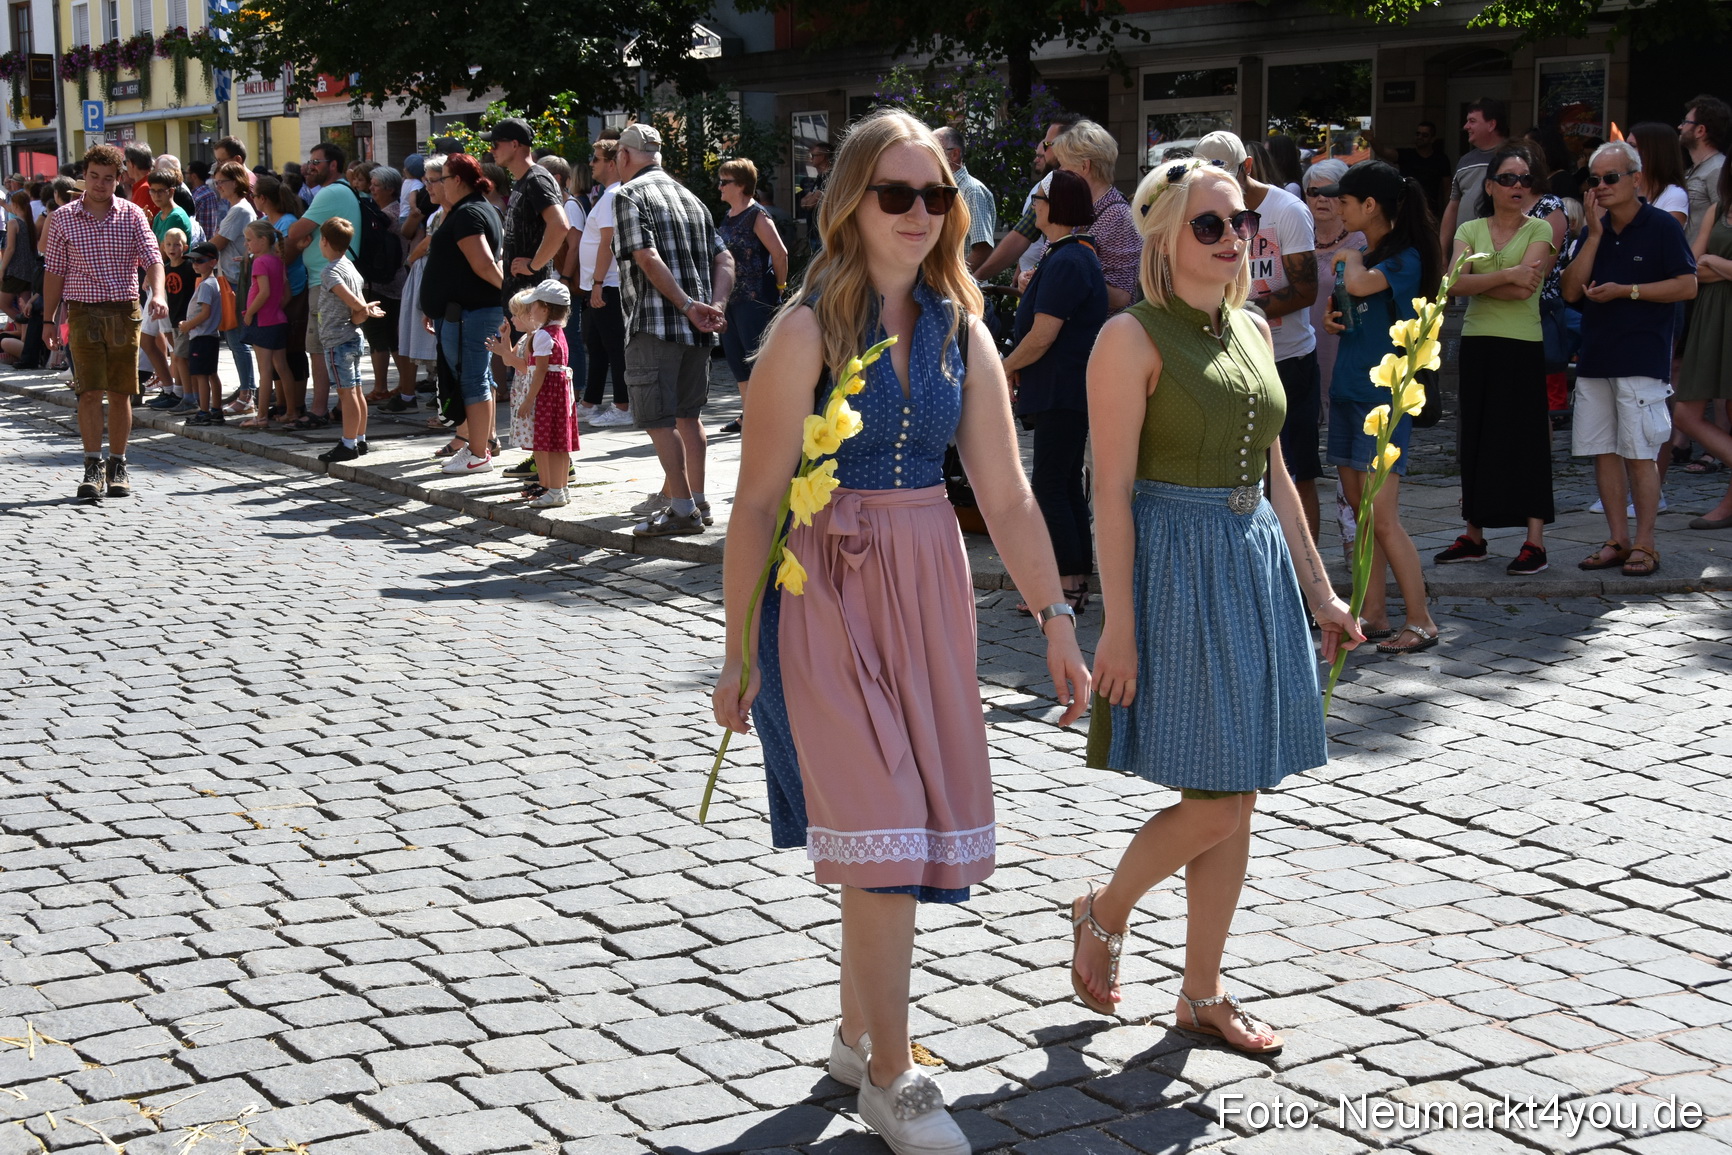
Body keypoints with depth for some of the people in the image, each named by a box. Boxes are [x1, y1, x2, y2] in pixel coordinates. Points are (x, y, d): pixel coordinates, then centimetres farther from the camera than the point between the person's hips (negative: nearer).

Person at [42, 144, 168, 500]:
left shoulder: (132, 215, 3)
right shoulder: (63, 218, 3)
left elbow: (152, 258, -6)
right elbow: (54, 273, 6)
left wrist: (157, 295, -24)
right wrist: (48, 320, 5)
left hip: (125, 312, 1)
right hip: (83, 312, -1)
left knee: (120, 393, 5)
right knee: (90, 391, -8)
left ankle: (117, 466, 15)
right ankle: (93, 466, -3)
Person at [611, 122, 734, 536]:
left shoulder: (629, 195, -5)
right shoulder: (690, 197, 17)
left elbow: (648, 259, -18)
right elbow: (724, 260, 10)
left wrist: (689, 305, -18)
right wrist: (714, 306, -3)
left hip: (654, 324, -7)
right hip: (697, 330, 7)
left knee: (660, 420, -2)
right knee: (688, 415, 17)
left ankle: (683, 509, -4)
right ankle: (695, 499, 24)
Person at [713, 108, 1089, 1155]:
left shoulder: (960, 331, 7)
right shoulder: (810, 328, -9)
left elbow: (1007, 493, 8)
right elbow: (760, 498, -9)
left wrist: (1056, 617, 4)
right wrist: (740, 649, -9)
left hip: (932, 588, 5)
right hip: (829, 588, -5)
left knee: (900, 821, 10)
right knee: (883, 822, -6)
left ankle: (859, 1031, 29)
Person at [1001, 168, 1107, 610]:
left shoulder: (1065, 262, -19)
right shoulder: (1080, 253, 15)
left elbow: (1041, 338, -21)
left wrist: (1007, 366, -6)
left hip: (1062, 391, -11)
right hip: (1071, 390, 11)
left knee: (1049, 487, -6)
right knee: (1065, 484, 14)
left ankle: (1068, 587, -3)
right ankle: (1078, 581, 19)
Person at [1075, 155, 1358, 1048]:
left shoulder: (1252, 330, 12)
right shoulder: (1133, 338, -10)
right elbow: (1113, 489, -13)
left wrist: (1318, 590, 15)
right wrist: (1118, 623, -17)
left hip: (1255, 565, 7)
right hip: (1177, 564, -7)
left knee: (1236, 804, 9)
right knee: (1216, 802, -6)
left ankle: (1202, 993, 21)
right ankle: (1103, 911, 21)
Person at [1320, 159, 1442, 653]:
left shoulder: (1403, 258, -12)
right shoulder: (1357, 255, 12)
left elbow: (1359, 285, -31)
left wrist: (1352, 259, -10)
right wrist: (1330, 318, 1)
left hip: (1383, 397, -9)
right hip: (1347, 391, 9)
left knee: (1383, 518, -11)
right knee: (1361, 516, 10)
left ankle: (1421, 621, -5)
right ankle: (1373, 614, 16)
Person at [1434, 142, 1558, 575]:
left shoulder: (1539, 229, 0)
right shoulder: (1470, 230, 9)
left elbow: (1523, 289, -15)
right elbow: (1455, 282, -9)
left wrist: (1476, 282, -9)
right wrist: (1507, 275, -17)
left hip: (1522, 346, -4)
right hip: (1477, 344, 4)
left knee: (1526, 438, -4)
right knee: (1476, 437, 9)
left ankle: (1535, 541, -1)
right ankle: (1474, 536, 18)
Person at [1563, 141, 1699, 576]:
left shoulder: (1661, 226, -4)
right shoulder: (1595, 229, 12)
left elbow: (1687, 286, -8)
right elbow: (1571, 291, 4)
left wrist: (1625, 290, -14)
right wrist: (1594, 235, -4)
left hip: (1641, 359, -6)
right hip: (1594, 357, 6)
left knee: (1639, 453, -5)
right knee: (1602, 451, 7)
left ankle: (1644, 545, 2)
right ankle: (1617, 541, 14)